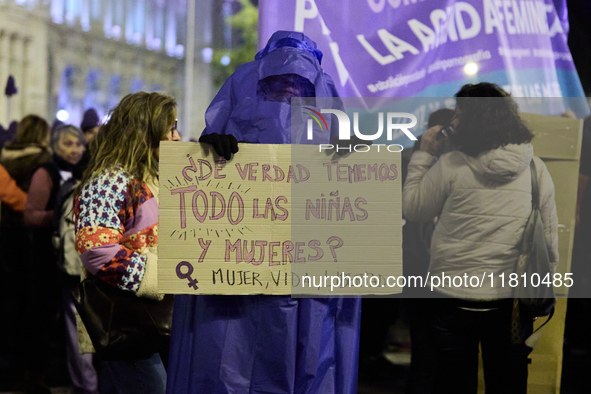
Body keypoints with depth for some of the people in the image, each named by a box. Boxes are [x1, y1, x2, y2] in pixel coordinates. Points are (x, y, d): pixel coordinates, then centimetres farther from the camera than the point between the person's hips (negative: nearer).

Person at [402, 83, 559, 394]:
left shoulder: (451, 166, -11)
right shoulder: (536, 168, 0)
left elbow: (412, 209, 2)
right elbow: (549, 238, 6)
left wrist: (423, 155, 8)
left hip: (455, 301, -3)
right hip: (513, 301, 3)